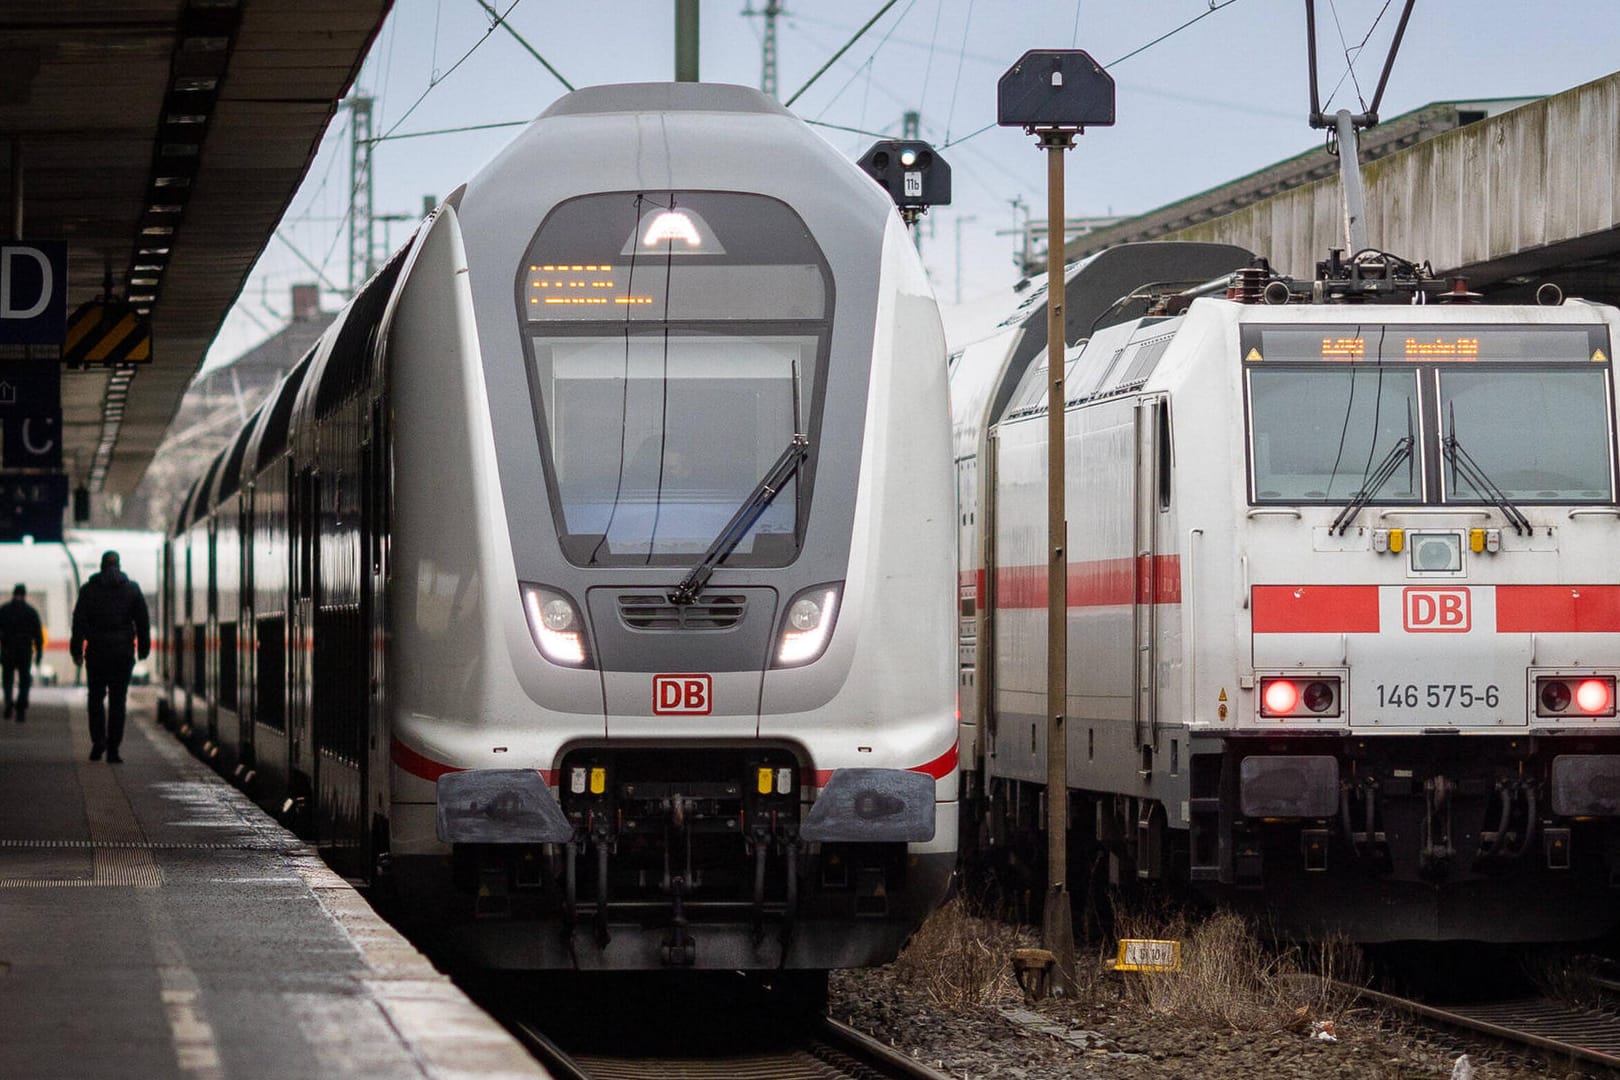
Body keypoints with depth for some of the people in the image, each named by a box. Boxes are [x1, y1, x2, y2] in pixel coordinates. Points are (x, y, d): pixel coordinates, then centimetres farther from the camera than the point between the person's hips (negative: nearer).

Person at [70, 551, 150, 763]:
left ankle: (98, 740, -2)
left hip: (97, 651, 0)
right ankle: (113, 749, -1)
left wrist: (77, 650, 2)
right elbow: (143, 622, 4)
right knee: (117, 701, 3)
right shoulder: (132, 589, 3)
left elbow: (78, 622, -2)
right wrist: (144, 648, 10)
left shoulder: (88, 590, 1)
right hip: (123, 652, 1)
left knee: (96, 698, 13)